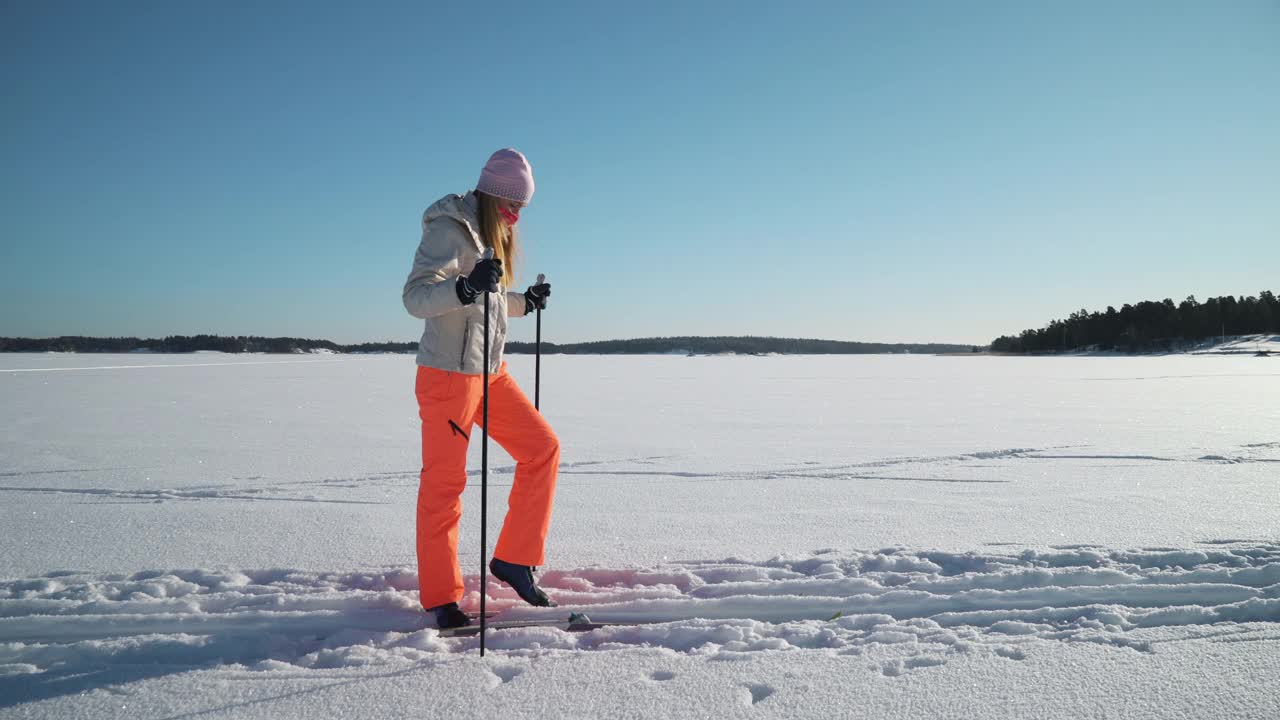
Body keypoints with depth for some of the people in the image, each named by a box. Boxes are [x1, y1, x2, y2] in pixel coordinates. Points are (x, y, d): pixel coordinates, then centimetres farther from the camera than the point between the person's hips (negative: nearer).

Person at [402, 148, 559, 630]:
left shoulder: (495, 233, 15)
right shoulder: (450, 229, -13)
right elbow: (415, 297, -24)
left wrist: (526, 301, 14)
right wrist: (467, 287, -39)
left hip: (491, 371, 9)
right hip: (448, 374, -9)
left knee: (543, 448, 6)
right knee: (445, 482, -1)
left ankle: (513, 560, 15)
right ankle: (441, 598, 11)